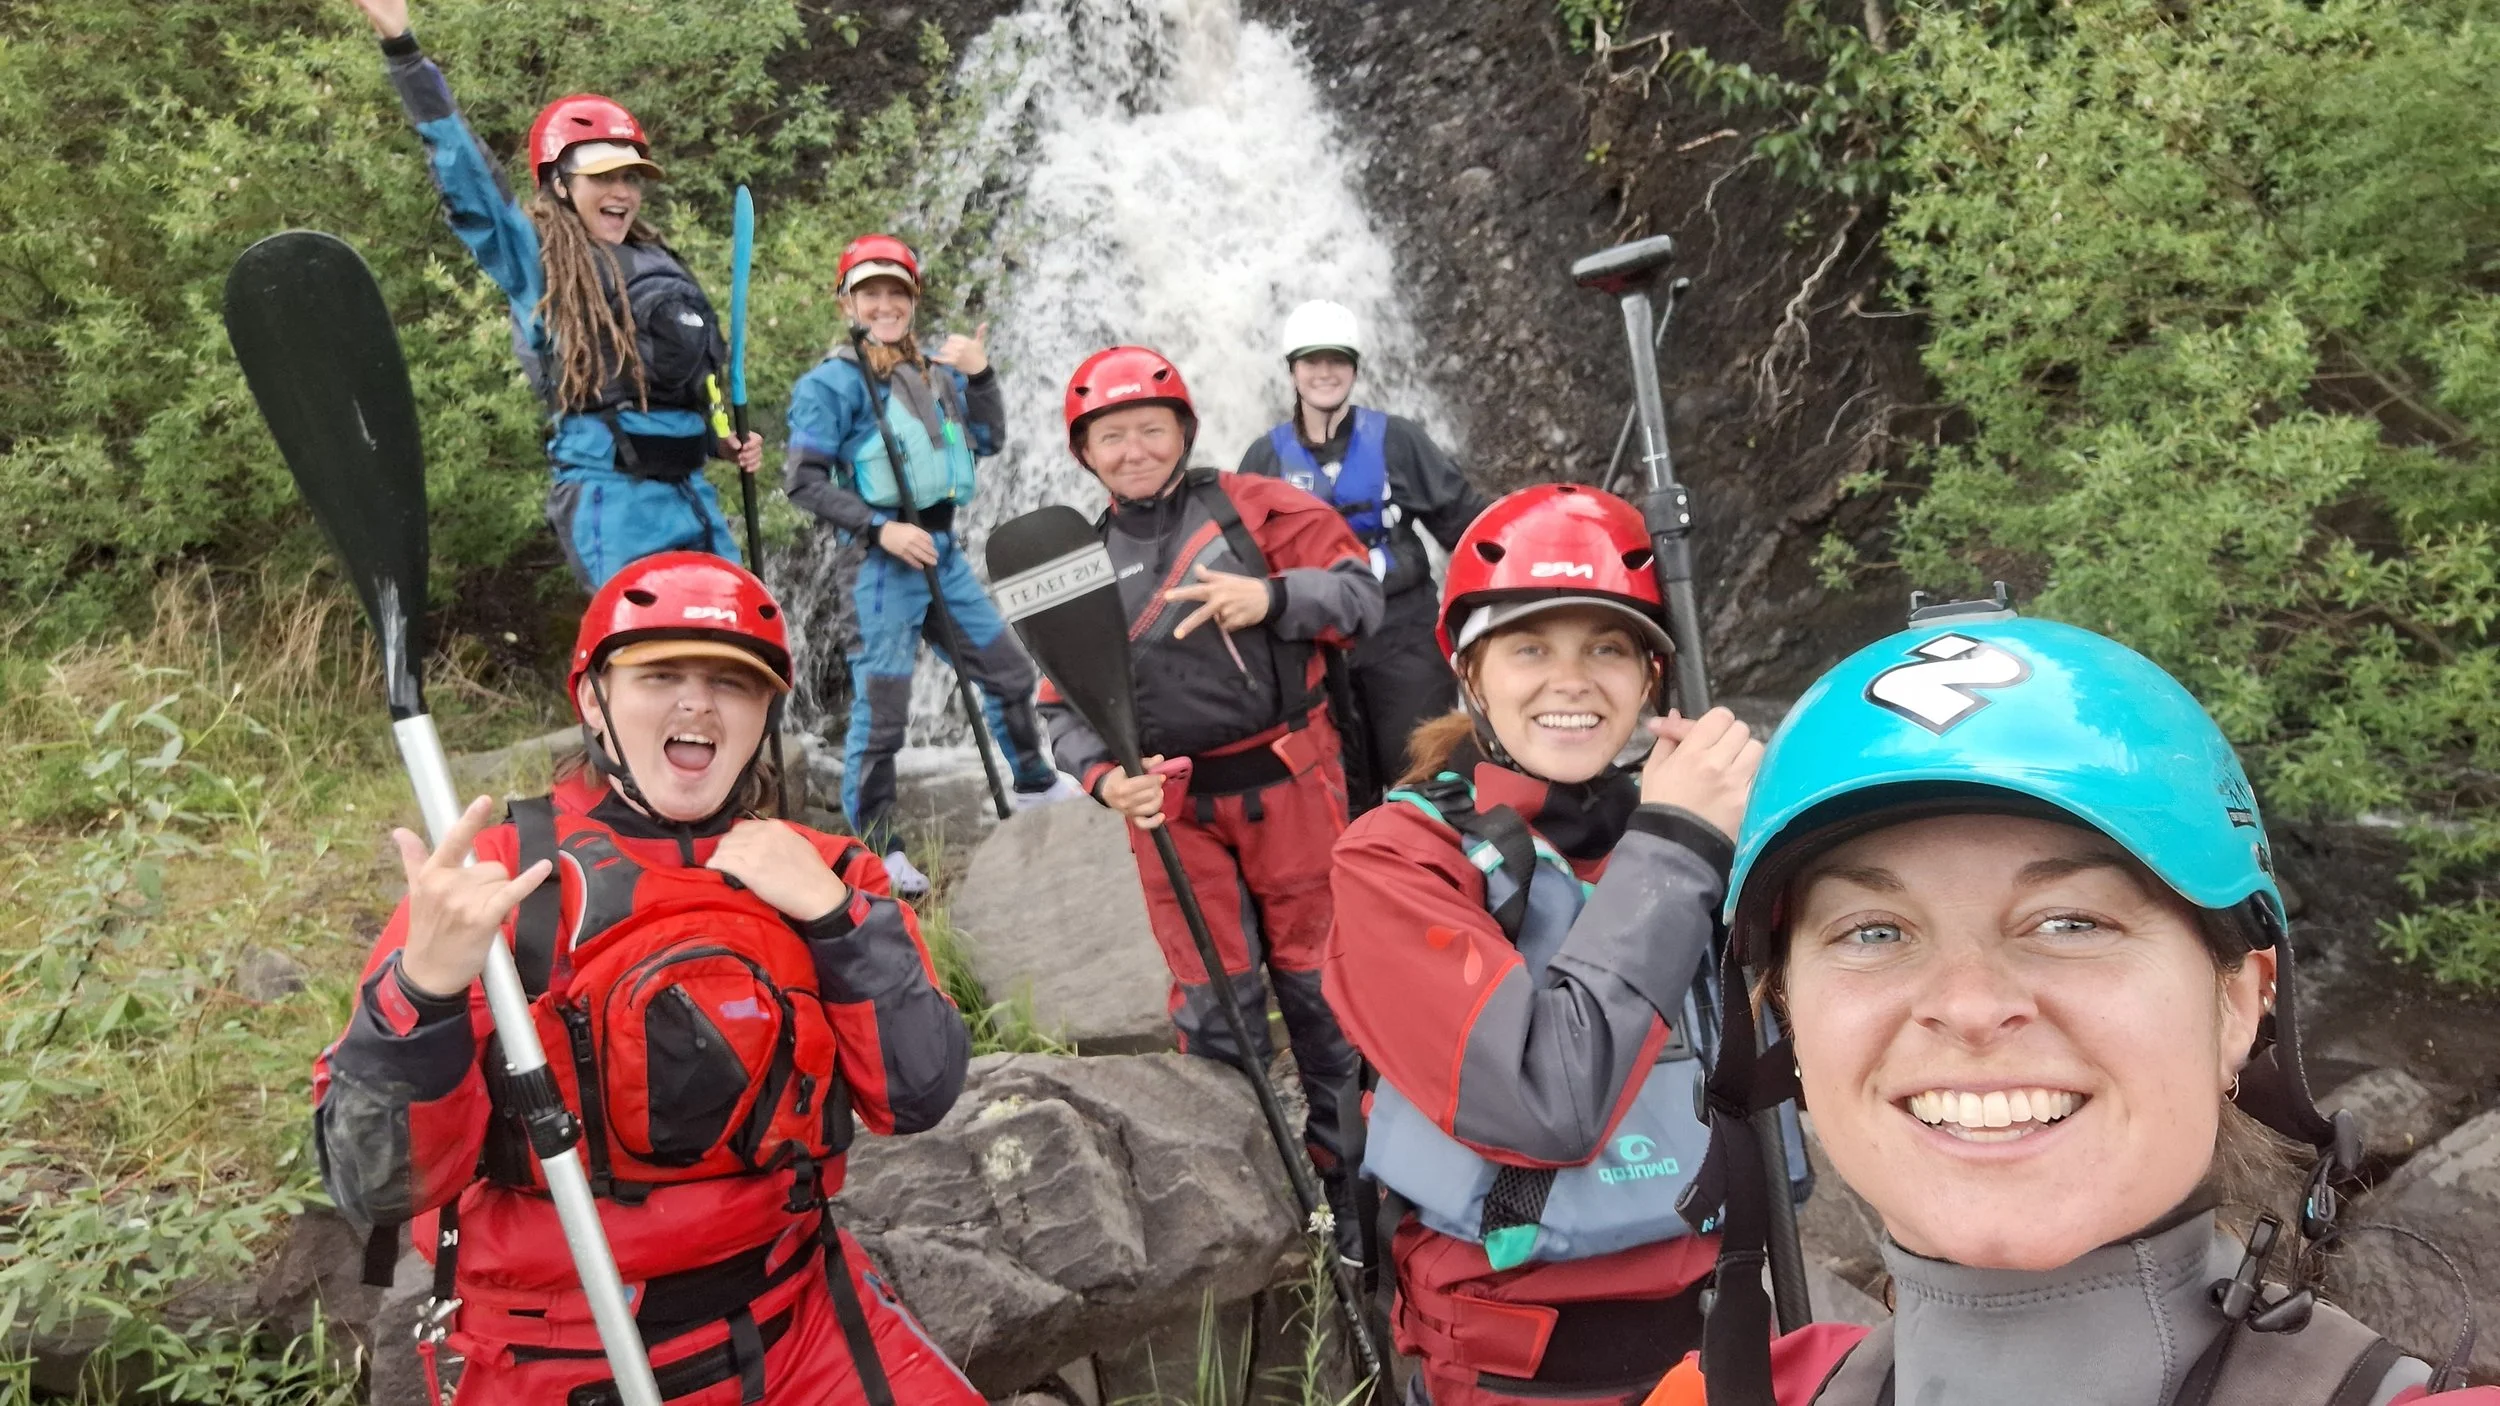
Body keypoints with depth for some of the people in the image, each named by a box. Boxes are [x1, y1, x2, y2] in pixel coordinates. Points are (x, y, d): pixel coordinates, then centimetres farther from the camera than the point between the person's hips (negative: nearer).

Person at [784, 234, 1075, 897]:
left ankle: (1034, 783, 40)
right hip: (879, 558, -7)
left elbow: (990, 440, 15)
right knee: (882, 706, -5)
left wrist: (979, 373, 0)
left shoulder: (933, 369, 11)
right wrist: (881, 529, -17)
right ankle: (876, 848, 8)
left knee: (1007, 669, 17)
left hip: (942, 549, 7)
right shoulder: (833, 381, -7)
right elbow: (803, 480, -10)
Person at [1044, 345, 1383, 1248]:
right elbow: (1064, 706, 7)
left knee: (1319, 980, 6)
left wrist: (1273, 597, -23)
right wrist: (1104, 776, -13)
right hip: (1171, 810, 2)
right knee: (1211, 999, 8)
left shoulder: (1253, 507, 2)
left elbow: (1361, 592, -5)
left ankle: (1353, 1168, 22)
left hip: (1287, 785, -2)